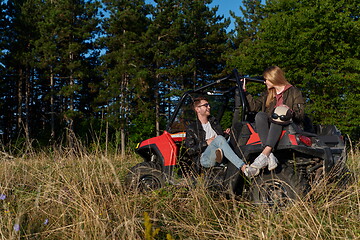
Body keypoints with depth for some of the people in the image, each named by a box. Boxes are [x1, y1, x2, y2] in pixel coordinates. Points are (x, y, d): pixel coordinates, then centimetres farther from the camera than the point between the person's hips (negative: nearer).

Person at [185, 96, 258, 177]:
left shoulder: (214, 121, 26)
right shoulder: (191, 128, 10)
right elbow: (190, 150, 4)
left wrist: (225, 133, 14)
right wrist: (206, 143, -5)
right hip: (206, 159, -4)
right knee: (219, 139, -34)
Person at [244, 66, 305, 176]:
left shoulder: (294, 92, 12)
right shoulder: (267, 94, 28)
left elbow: (300, 115, 2)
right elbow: (254, 106, 15)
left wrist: (290, 112, -18)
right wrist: (244, 91, 14)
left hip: (288, 125, -3)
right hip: (270, 124, 4)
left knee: (278, 119, -37)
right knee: (260, 115, -29)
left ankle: (264, 155, -56)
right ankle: (270, 156, -47)